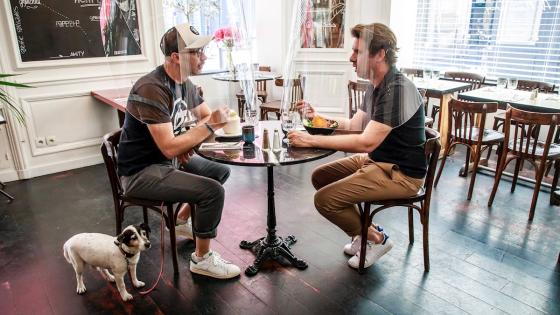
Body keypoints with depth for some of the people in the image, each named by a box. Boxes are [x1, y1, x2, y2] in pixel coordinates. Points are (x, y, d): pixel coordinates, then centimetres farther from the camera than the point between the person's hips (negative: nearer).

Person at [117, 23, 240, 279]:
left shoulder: (185, 83, 2)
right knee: (213, 191, -22)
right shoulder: (152, 89, -26)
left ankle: (182, 221, 28)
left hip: (168, 159, 9)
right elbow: (169, 148, -30)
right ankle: (202, 258, 0)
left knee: (221, 171, 13)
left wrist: (189, 142, -11)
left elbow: (207, 117, 9)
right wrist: (209, 126, -23)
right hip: (141, 172, -9)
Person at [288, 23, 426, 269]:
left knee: (325, 199, -18)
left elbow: (366, 142, -31)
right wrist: (318, 118, 0)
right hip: (376, 160, 10)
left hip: (401, 174, -10)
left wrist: (312, 140, -28)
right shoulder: (376, 86, 7)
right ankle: (362, 233, 17)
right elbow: (354, 124, 14)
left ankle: (375, 238, 6)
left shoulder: (398, 90, -24)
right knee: (320, 177, 9)